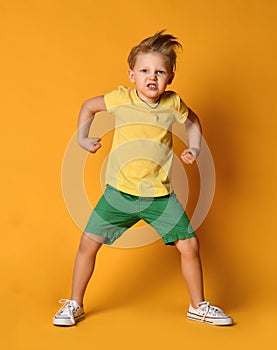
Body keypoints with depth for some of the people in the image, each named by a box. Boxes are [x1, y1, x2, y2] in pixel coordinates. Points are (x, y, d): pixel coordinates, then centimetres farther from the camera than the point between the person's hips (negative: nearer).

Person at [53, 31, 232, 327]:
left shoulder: (173, 104, -1)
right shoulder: (120, 99, -6)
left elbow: (192, 121, 21)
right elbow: (89, 106, 13)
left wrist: (194, 148, 7)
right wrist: (83, 138, 5)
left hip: (160, 195, 1)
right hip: (119, 192, -1)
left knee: (189, 245, 0)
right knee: (88, 243, -3)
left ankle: (198, 306, 23)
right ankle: (74, 305, 19)